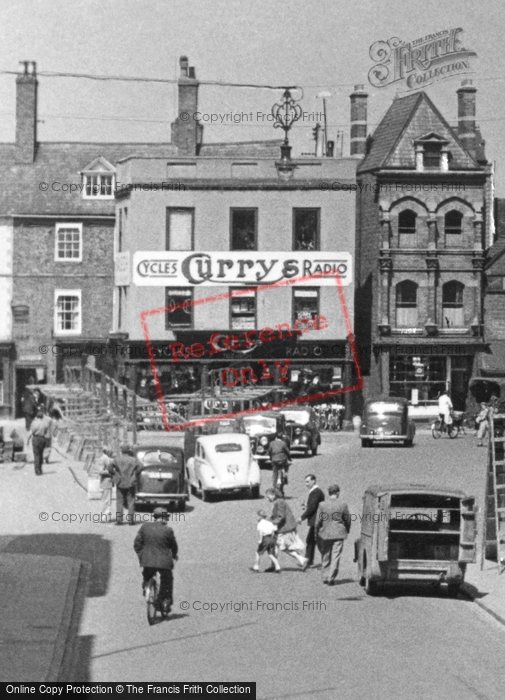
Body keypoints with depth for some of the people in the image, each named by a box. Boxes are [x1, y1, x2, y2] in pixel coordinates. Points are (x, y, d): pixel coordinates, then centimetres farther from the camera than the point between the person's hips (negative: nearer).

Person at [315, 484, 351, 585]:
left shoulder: (322, 505, -6)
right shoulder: (343, 505, -6)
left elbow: (318, 521, -4)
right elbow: (347, 520, 2)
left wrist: (317, 533, 9)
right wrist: (347, 531, 19)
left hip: (325, 534, 1)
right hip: (339, 534, -1)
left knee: (326, 557, 14)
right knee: (335, 557, 2)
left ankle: (325, 577, 19)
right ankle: (331, 577, -4)